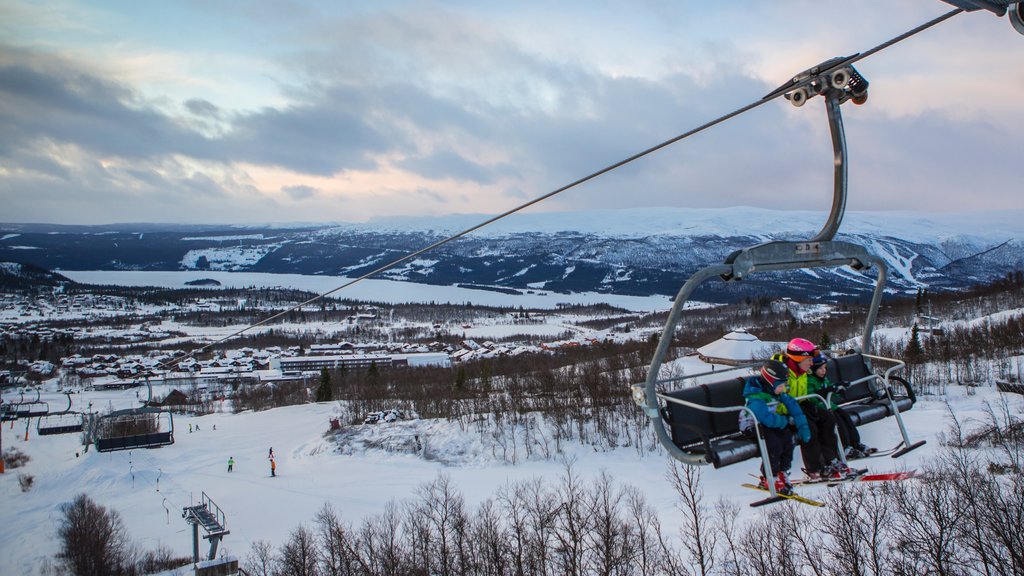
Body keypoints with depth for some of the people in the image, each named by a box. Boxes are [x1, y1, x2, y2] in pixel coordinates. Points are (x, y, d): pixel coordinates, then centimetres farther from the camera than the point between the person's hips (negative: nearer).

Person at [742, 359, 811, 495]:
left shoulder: (776, 392, -4)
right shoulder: (756, 399, -31)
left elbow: (792, 405, -1)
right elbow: (770, 420, -38)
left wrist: (802, 425, -9)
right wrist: (786, 420, -18)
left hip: (769, 423, 8)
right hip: (752, 426, -8)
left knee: (787, 439, -12)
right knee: (774, 444, -27)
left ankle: (782, 472, 3)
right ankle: (768, 479, -11)